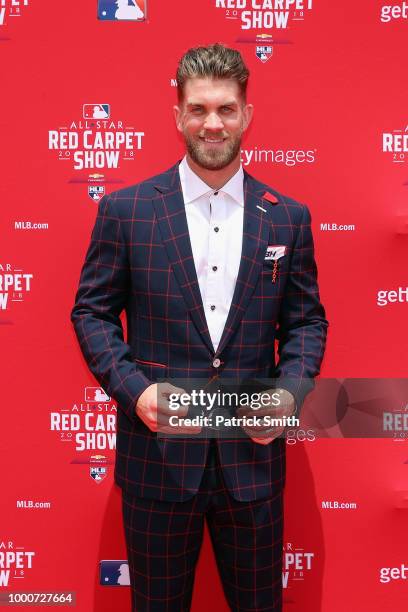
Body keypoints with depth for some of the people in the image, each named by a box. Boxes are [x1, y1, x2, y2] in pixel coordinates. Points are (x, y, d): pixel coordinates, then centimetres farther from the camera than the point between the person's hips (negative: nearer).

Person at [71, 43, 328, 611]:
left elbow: (307, 320, 7)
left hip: (252, 456, 2)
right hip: (157, 453, -1)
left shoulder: (287, 217, 2)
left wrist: (290, 391, -10)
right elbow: (92, 311, 0)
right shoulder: (125, 210, -4)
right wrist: (133, 389, -14)